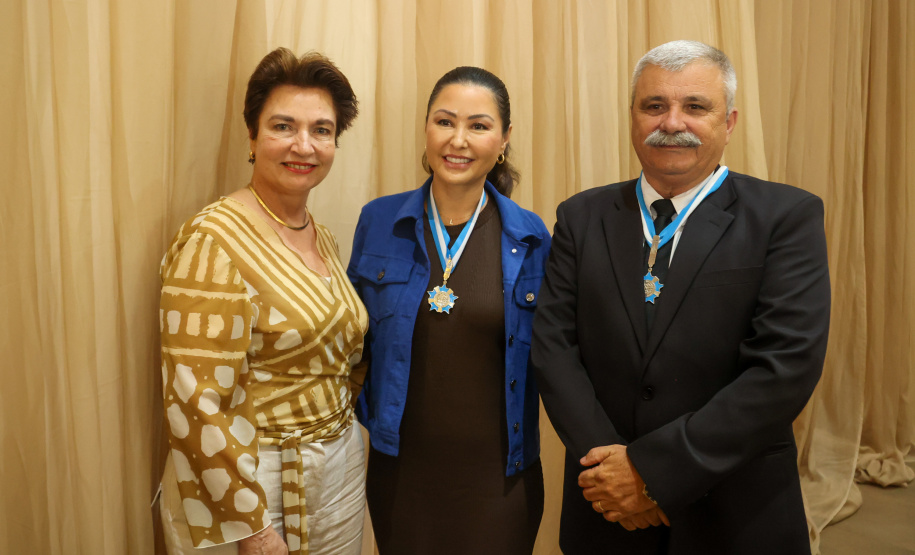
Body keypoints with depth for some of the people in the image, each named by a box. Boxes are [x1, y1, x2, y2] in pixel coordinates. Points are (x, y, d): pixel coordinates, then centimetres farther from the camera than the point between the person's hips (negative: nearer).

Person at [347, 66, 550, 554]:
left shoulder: (529, 238, -5)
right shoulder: (379, 221, -3)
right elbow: (357, 336, 7)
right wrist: (368, 419, 2)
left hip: (497, 472, -1)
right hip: (400, 466, 1)